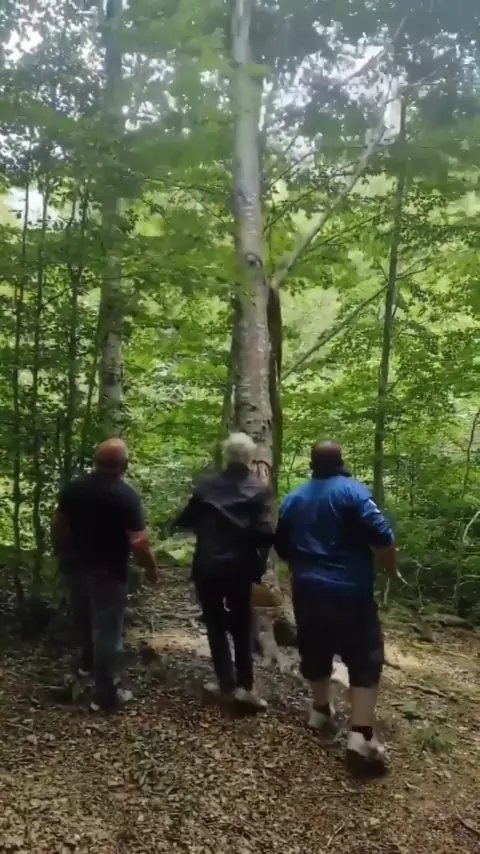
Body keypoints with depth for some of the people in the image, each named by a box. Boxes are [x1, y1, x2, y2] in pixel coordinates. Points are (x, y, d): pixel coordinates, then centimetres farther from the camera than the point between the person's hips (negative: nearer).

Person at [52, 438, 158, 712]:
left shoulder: (72, 487, -2)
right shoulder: (127, 495, -20)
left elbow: (58, 527, 8)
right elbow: (138, 542, -21)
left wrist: (64, 555, 23)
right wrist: (151, 568, -5)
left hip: (75, 566, 6)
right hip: (108, 572, -6)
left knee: (85, 620, 26)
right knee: (107, 630, 5)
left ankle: (89, 664, 48)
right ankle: (107, 694, 14)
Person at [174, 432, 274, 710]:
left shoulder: (208, 485, -1)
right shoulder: (258, 489, -7)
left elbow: (186, 521, 2)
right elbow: (265, 533, -16)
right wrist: (260, 561, 0)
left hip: (208, 567, 1)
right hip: (239, 568, -1)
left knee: (216, 625, 13)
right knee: (241, 626, 14)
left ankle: (227, 684, 15)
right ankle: (245, 685, 9)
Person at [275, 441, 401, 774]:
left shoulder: (293, 499, 8)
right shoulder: (352, 491, -11)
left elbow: (282, 547, 16)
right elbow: (381, 538, -19)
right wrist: (392, 571, -2)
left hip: (307, 590, 6)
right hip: (350, 591, -5)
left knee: (316, 651, 21)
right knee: (365, 659, 0)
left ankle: (321, 710, 36)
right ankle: (361, 735, -8)